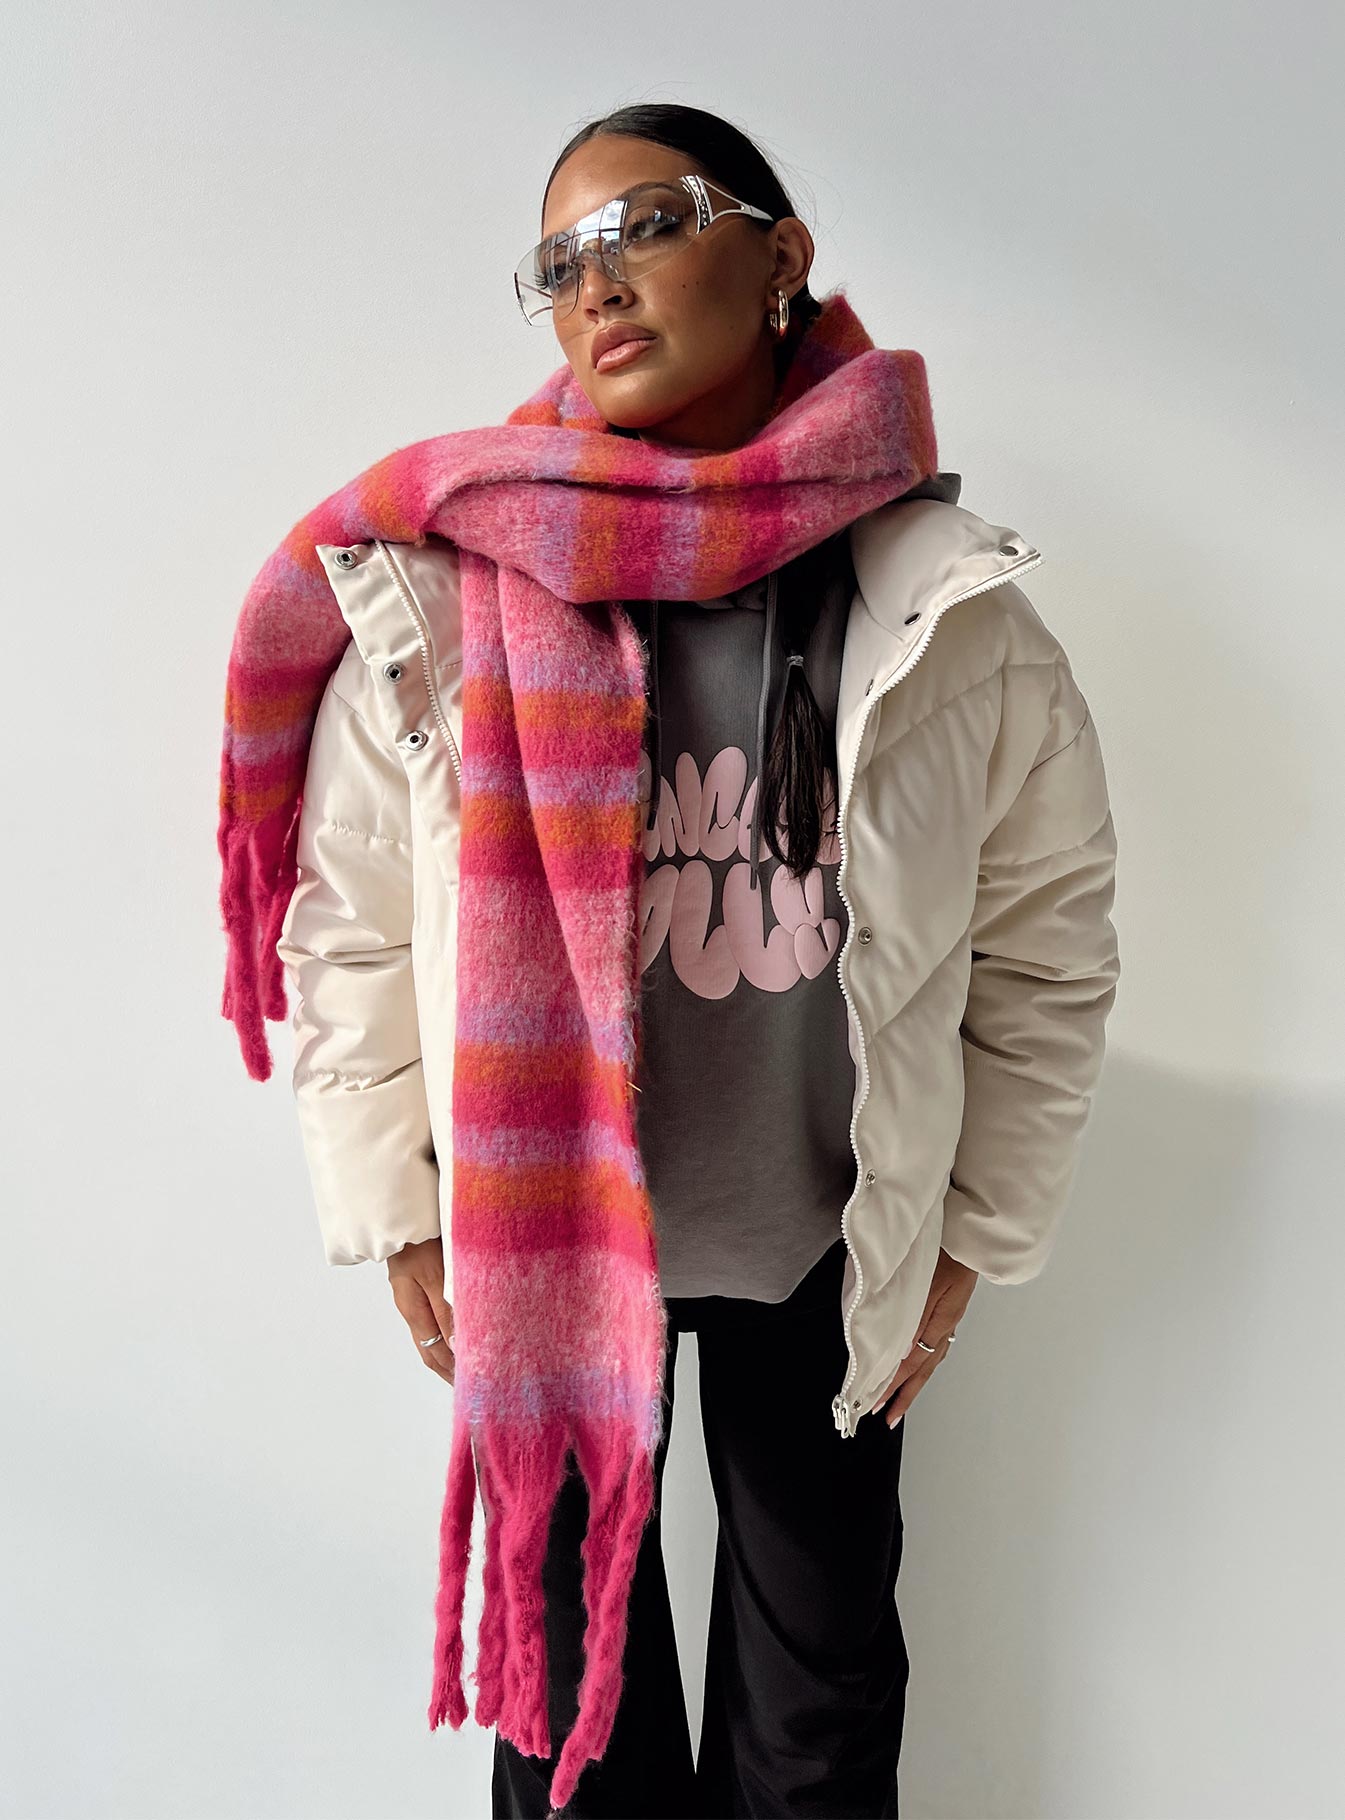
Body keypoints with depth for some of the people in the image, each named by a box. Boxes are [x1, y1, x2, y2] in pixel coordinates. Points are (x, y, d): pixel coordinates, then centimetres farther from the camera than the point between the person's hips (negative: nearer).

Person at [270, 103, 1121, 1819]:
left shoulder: (956, 618, -11)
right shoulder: (448, 599, -12)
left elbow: (1048, 951, -1)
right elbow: (348, 931, -2)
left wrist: (965, 1239, 3)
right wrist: (396, 1216, 2)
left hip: (830, 1253, 1)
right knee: (574, 1643, 22)